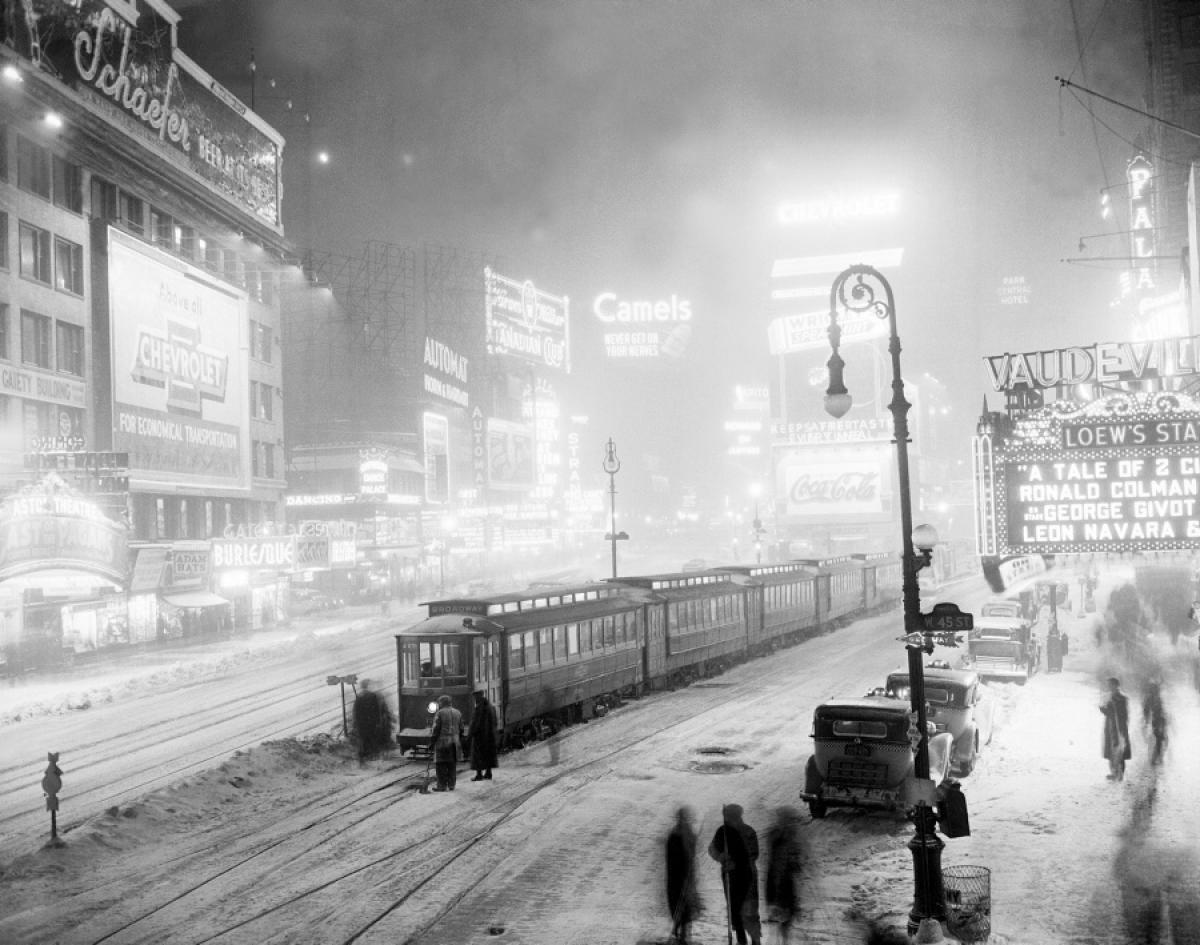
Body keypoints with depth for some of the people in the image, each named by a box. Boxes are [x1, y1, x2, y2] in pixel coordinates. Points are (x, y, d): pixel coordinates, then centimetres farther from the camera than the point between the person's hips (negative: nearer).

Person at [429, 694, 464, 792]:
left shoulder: (440, 713, -8)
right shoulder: (458, 713, 10)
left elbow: (436, 729, -11)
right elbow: (461, 729, 10)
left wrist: (431, 742, -7)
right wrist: (460, 743, 16)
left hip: (442, 741, -6)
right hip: (454, 742, 6)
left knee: (441, 764, -1)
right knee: (452, 764, 10)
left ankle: (442, 785, -4)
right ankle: (451, 785, 12)